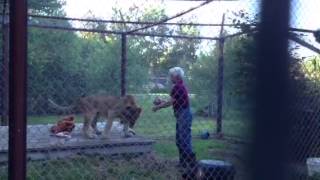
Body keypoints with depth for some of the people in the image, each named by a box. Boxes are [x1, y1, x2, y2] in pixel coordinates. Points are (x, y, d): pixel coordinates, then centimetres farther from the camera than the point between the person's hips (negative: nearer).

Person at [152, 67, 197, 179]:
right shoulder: (180, 86, 16)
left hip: (184, 116, -11)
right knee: (179, 140, 18)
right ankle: (183, 162, 28)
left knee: (185, 141, -11)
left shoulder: (177, 87, -16)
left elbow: (170, 102, -15)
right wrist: (162, 102, 19)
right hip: (181, 116, 11)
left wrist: (158, 107, -2)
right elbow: (173, 102, 21)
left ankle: (192, 167, -10)